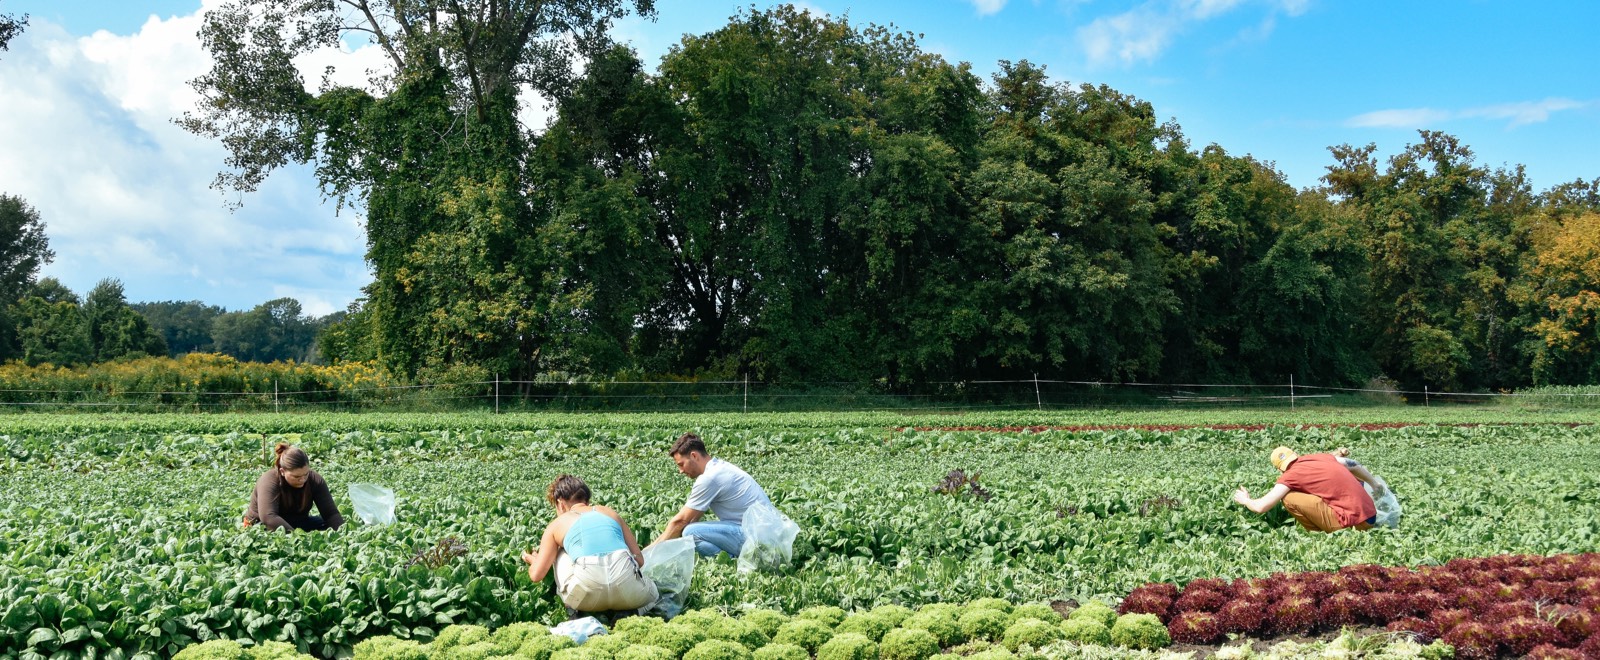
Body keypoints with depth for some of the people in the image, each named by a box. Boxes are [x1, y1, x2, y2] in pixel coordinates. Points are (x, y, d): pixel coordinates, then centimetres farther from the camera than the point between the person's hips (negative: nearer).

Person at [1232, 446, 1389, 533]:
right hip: (1371, 516, 8)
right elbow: (1353, 464, 30)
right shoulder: (1321, 457, 16)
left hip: (1352, 522, -8)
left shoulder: (1291, 475, -2)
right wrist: (1375, 482, 48)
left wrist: (1245, 500, 19)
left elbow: (1261, 507, -4)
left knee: (1289, 498, -6)